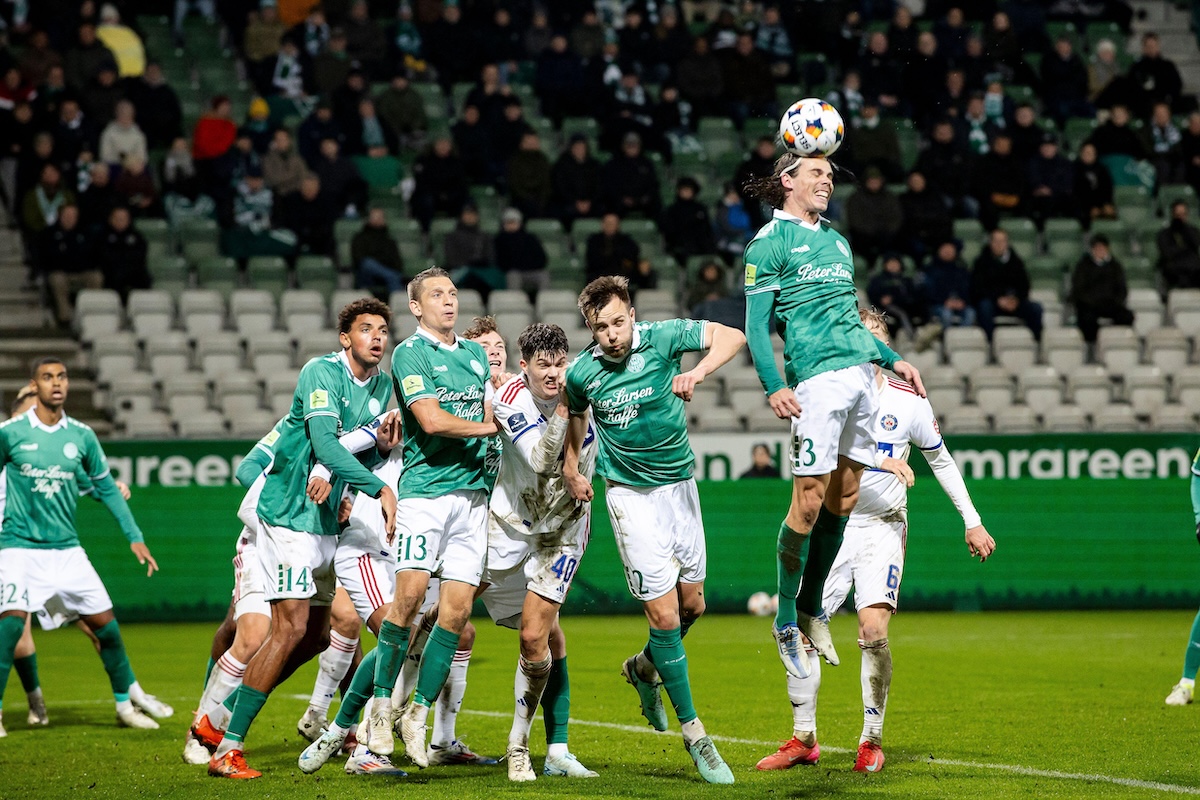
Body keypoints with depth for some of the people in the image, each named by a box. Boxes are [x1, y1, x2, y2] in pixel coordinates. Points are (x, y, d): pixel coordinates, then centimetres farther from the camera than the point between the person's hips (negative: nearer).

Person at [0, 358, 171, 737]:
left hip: (67, 549, 3)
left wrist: (134, 536, 10)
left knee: (105, 622, 4)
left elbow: (106, 488, 13)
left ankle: (128, 701, 23)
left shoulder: (82, 436, 3)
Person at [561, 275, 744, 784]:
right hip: (631, 494, -2)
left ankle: (645, 668, 41)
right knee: (664, 614, -9)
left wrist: (698, 371, -33)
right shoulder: (582, 372, -7)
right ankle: (693, 732, 0)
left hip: (679, 484, 2)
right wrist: (571, 467, 5)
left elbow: (732, 336, -18)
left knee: (692, 604, 10)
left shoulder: (663, 338, -11)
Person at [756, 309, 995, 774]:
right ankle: (803, 740, 12)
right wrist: (880, 460, -35)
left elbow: (941, 461, 12)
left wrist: (972, 522, 12)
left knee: (873, 630, -17)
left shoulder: (909, 401, -2)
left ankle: (872, 741, -3)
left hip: (882, 528, -1)